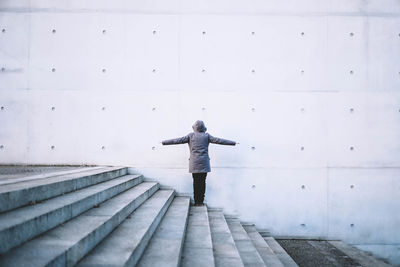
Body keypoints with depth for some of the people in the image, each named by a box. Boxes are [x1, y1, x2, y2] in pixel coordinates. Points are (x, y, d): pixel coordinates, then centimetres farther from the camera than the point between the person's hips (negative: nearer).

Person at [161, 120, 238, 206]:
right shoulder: (206, 136, 3)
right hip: (204, 163, 0)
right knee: (202, 182, 3)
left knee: (196, 182, 5)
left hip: (194, 163, 0)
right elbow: (218, 140, 2)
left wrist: (164, 142, 7)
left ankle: (196, 201, 6)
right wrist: (233, 143, 7)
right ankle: (201, 201, 4)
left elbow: (178, 140, 0)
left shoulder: (190, 135, 3)